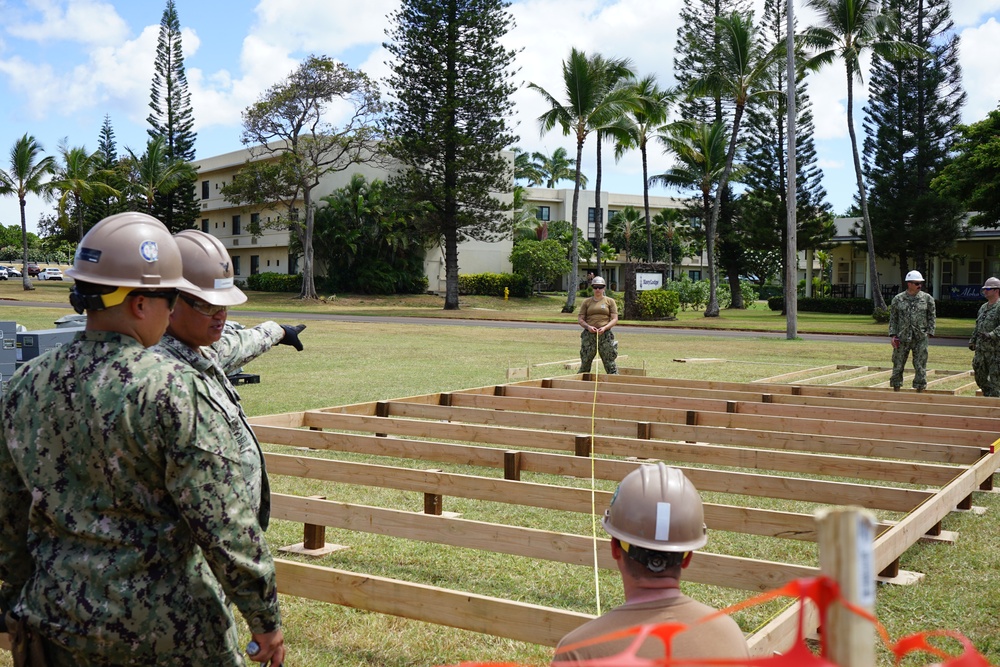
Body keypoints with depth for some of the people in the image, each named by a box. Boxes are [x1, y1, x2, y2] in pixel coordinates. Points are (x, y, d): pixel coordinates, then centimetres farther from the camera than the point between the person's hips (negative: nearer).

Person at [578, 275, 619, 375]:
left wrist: (605, 327, -13)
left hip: (605, 335, -1)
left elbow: (615, 319, 4)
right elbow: (580, 319, 9)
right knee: (585, 362, 2)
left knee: (610, 362, -3)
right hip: (589, 335, 1)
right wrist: (588, 326, -11)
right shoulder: (586, 302, 12)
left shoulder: (610, 301, 9)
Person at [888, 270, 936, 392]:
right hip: (902, 338, 0)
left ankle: (920, 389, 9)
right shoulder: (898, 299, 4)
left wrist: (929, 332, -1)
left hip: (920, 338, 0)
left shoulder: (927, 298, 5)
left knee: (920, 366, 1)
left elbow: (932, 317, 8)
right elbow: (893, 318, 6)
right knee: (898, 365, 5)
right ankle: (896, 389, 16)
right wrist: (892, 335, -1)